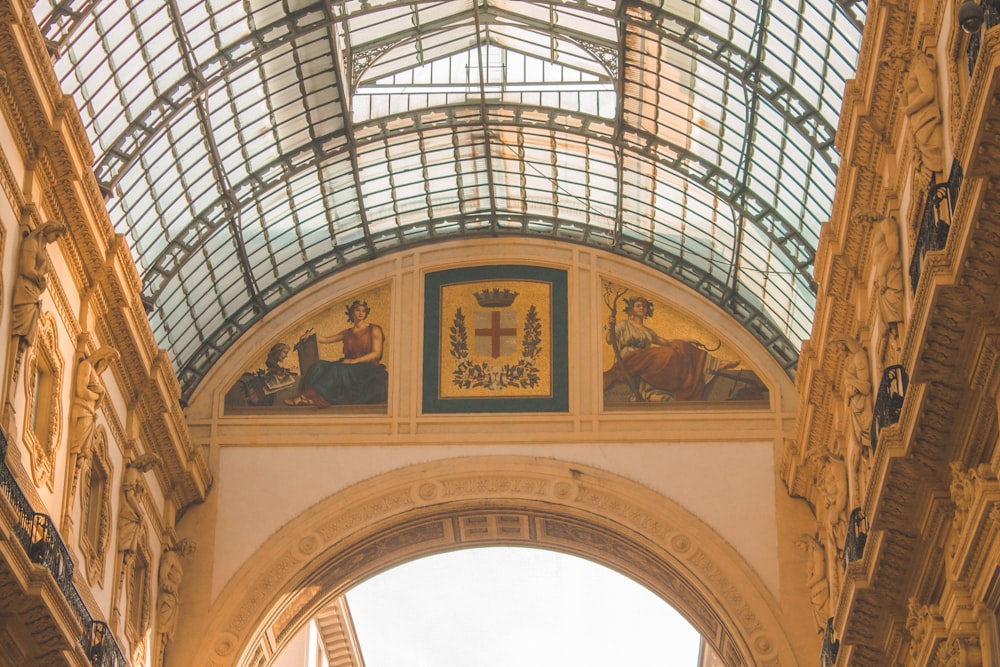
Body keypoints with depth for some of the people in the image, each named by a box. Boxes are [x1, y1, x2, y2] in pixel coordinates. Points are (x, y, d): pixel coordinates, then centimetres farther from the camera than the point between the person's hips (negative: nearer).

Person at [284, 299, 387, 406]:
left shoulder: (374, 330, 4)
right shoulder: (347, 333, 20)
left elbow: (376, 354, -6)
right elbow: (326, 339, 24)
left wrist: (354, 360, -17)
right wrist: (312, 335, 4)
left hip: (368, 369, -5)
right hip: (351, 368, 5)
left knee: (338, 369, -35)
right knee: (319, 365, -22)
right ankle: (311, 399, -45)